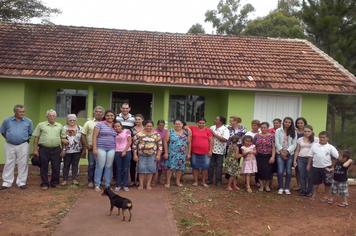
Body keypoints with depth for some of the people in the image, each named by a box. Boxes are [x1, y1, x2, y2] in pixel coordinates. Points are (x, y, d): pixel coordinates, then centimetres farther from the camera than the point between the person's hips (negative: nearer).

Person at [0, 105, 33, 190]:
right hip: (10, 145, 1)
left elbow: (31, 133, 11)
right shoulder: (7, 121, 1)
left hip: (23, 146, -1)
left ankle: (21, 182, 12)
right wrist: (9, 138, 11)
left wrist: (26, 140, 6)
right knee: (9, 164, 7)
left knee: (22, 164, 3)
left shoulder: (28, 121, 0)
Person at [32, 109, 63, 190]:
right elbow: (36, 138, 4)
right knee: (44, 168, 5)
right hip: (43, 149, -1)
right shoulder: (41, 125, 4)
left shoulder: (60, 126, 10)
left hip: (56, 150, 2)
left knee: (56, 167, 5)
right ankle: (45, 184, 16)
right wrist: (35, 149, -1)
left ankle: (54, 183, 21)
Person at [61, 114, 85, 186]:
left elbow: (82, 138, 8)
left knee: (75, 164, 5)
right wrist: (63, 149, -6)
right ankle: (65, 179, 13)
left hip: (77, 150, 1)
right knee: (66, 165, 5)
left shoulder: (80, 128, 6)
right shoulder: (64, 128, 2)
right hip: (67, 150, -1)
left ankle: (74, 179, 13)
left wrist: (84, 147, 4)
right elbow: (62, 139, 1)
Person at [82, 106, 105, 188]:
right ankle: (90, 181, 11)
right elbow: (83, 135, 6)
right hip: (91, 147, -1)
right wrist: (86, 145, -2)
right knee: (91, 165, -1)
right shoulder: (89, 123, 8)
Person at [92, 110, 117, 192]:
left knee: (109, 167, 5)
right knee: (100, 166, -3)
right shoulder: (100, 124, 0)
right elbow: (94, 136, -4)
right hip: (101, 148, -4)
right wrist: (94, 148, -11)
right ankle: (97, 185, 8)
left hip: (112, 149, 4)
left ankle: (107, 185, 14)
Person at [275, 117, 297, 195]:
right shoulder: (278, 131, 2)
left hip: (289, 154, 2)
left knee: (288, 171, 2)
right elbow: (277, 143, -3)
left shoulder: (293, 132, 6)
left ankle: (287, 188, 12)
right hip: (280, 153, -2)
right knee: (280, 171, -6)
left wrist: (287, 151, -12)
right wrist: (282, 151, -12)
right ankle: (280, 188, 5)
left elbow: (294, 144, 0)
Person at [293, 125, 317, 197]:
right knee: (302, 175, 5)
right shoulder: (300, 139, 8)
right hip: (301, 159, 3)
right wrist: (295, 160, 8)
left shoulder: (315, 140, 0)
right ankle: (303, 190, 17)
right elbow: (297, 150, 12)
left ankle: (309, 191, 15)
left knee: (309, 176, 2)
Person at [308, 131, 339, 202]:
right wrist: (309, 165, 8)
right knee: (315, 182, 11)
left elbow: (337, 157, -5)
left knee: (327, 183, 11)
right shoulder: (314, 145, 1)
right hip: (316, 167, 1)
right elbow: (311, 156, 7)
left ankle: (327, 196, 27)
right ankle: (314, 195, 28)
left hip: (326, 168, -1)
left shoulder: (330, 147, -5)